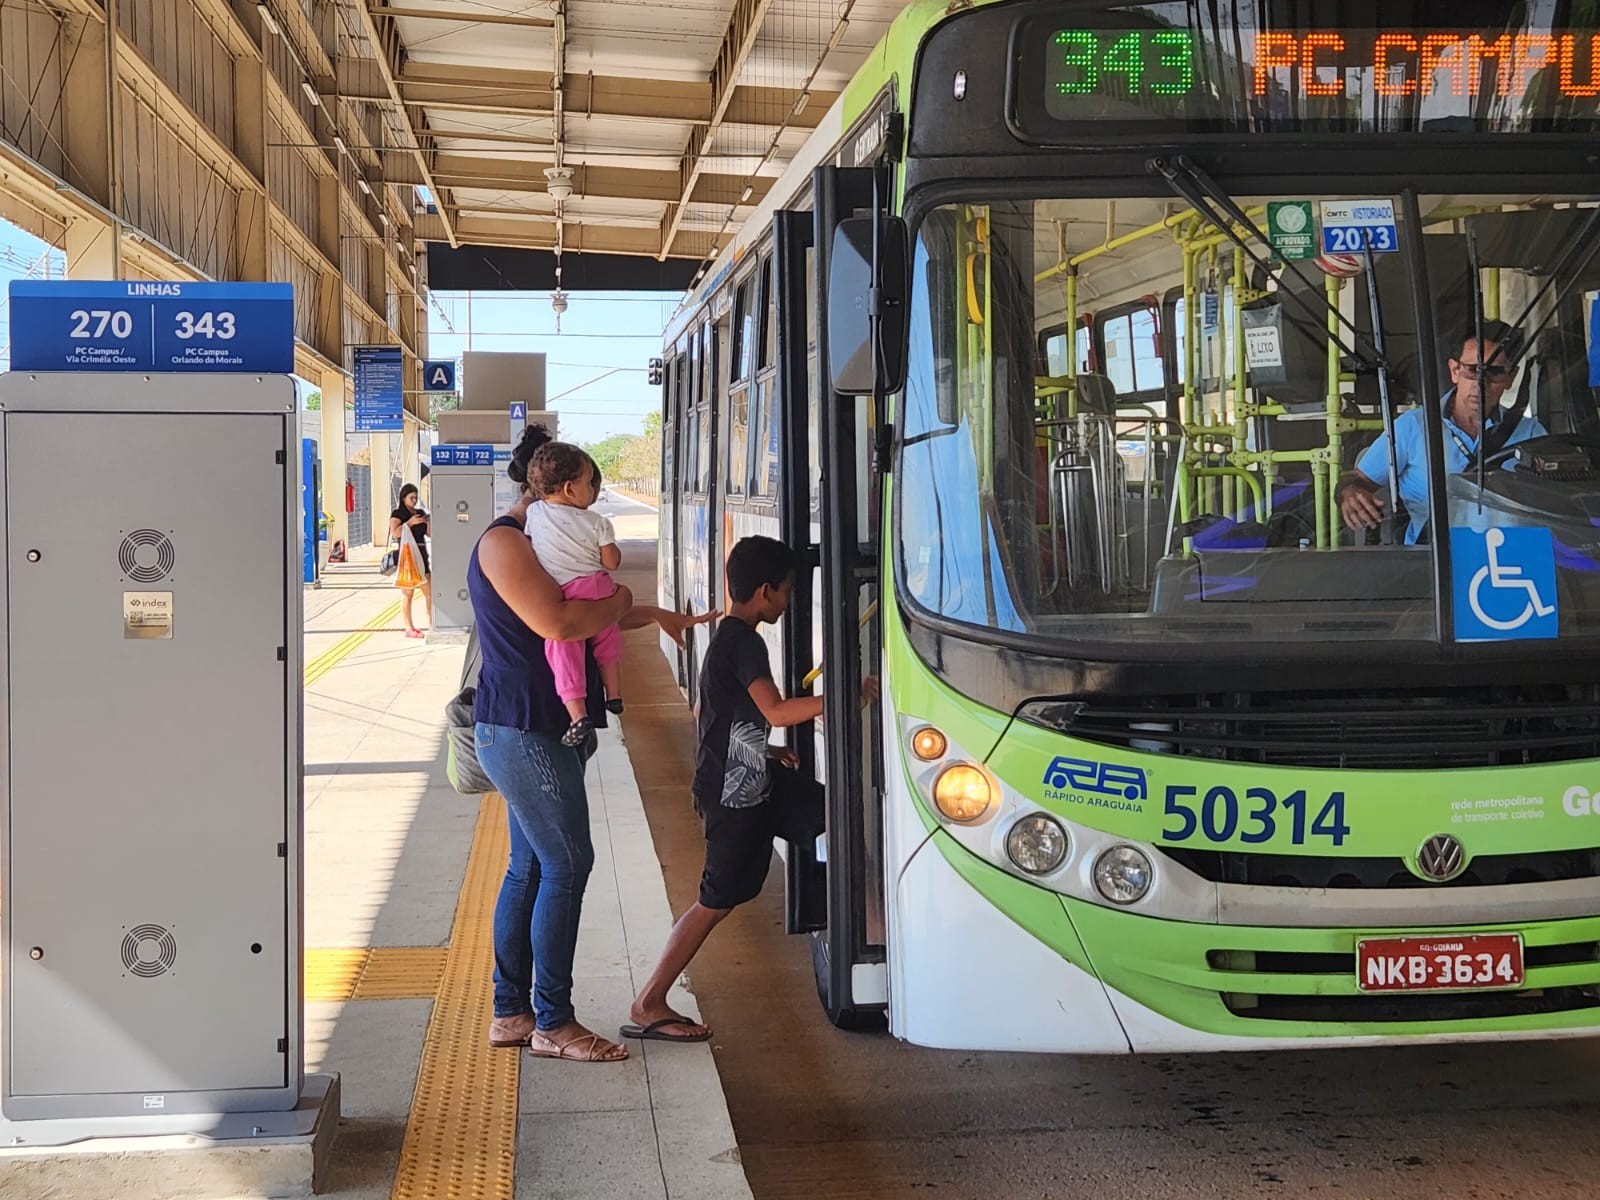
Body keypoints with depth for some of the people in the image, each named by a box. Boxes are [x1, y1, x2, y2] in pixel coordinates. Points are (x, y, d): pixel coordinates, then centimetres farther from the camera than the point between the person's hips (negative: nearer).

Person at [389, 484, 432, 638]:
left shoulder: (420, 512, 16)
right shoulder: (397, 513, -3)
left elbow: (429, 533, 19)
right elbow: (395, 533, -17)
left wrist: (428, 523, 1)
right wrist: (410, 523, -21)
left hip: (422, 554, 7)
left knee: (429, 591, 5)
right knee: (407, 593, -4)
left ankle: (431, 625, 11)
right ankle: (409, 628, -2)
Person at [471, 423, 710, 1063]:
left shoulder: (532, 544, 20)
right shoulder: (504, 543, -14)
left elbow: (590, 613, 32)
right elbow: (557, 622, -26)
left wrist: (654, 614, 24)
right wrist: (616, 603, -10)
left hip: (534, 730, 11)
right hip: (522, 730, -11)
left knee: (529, 865, 13)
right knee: (566, 864, -7)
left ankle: (510, 1011, 20)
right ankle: (552, 1022, -1)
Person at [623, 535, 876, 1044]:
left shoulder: (728, 637, 12)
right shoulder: (743, 642, -19)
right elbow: (775, 711, -31)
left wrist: (767, 751, 22)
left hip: (753, 778, 10)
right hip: (736, 795, -10)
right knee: (717, 901, -3)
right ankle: (647, 1007, 3)